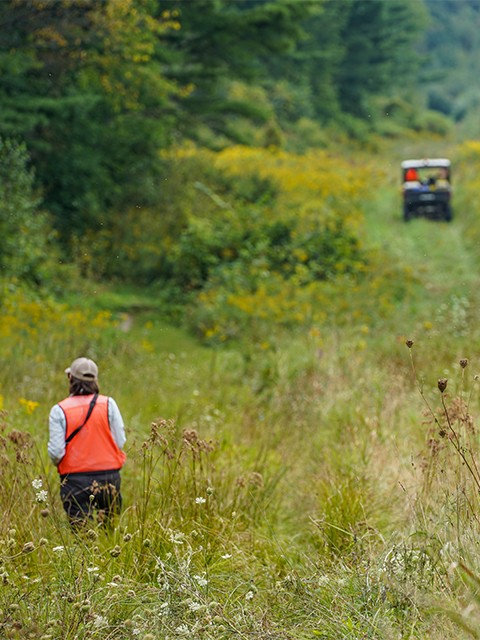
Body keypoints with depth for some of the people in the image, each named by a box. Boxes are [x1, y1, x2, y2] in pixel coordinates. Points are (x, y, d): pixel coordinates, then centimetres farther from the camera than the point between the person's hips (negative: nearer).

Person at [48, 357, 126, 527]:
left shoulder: (59, 410, -4)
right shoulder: (108, 404, 0)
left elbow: (56, 452, -8)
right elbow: (120, 442, 0)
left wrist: (57, 462, 14)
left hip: (75, 480, -1)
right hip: (109, 478, 1)